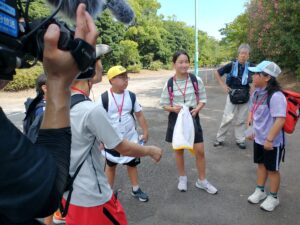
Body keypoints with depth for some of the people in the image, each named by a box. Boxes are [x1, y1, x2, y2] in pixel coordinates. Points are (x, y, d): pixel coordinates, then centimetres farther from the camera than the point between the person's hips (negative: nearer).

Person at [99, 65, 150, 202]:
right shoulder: (104, 98, -15)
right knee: (111, 165, 15)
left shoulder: (131, 96, -5)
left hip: (130, 138, 3)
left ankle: (135, 189, 33)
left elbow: (139, 115, 2)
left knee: (132, 164, 16)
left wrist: (145, 132, 1)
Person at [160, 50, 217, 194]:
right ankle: (182, 178, 35)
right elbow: (164, 104, 0)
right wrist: (173, 108, -21)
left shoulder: (196, 80, -6)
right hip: (176, 118, 0)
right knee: (179, 150, 13)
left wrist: (197, 109, -17)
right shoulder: (169, 83, -7)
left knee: (200, 150, 3)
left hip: (192, 117, 0)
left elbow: (203, 99, 2)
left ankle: (202, 181, 25)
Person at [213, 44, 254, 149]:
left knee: (241, 119, 11)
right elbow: (217, 73, 1)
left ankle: (240, 140, 23)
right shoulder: (232, 65, -8)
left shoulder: (250, 66, -3)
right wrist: (223, 85, -4)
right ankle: (220, 138, 12)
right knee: (227, 118, -2)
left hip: (245, 96, 2)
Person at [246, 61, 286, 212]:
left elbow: (280, 120, -28)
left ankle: (273, 197, 29)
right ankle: (260, 191, 40)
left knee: (272, 169, 10)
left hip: (272, 142, -7)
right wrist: (251, 129, 13)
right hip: (258, 138, 8)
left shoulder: (276, 96, -25)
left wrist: (270, 139, -26)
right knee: (261, 164, 21)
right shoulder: (257, 93, 2)